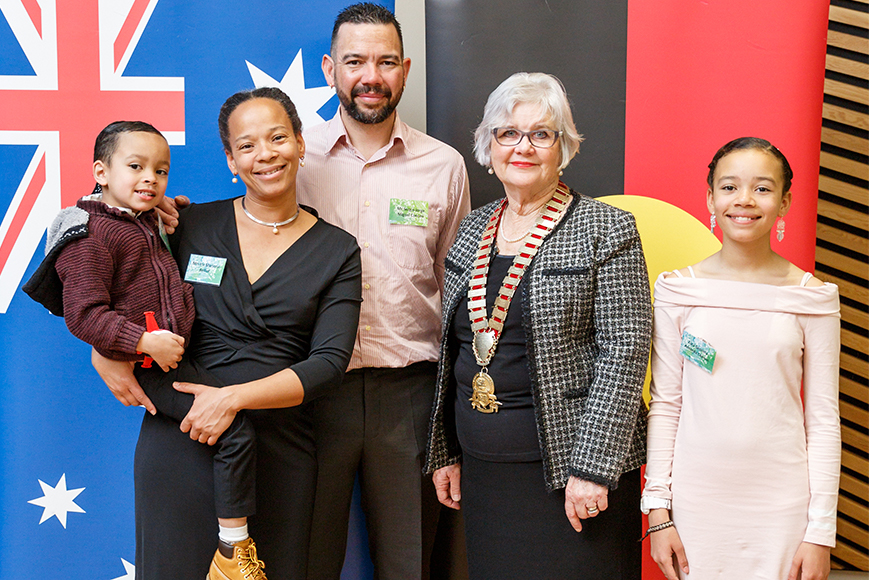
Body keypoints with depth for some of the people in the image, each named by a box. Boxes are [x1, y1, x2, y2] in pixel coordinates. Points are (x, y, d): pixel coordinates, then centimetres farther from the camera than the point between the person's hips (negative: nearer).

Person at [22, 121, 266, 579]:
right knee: (235, 429, -17)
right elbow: (83, 314, -20)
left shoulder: (147, 223, 14)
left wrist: (170, 213, 21)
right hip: (148, 368, -10)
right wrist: (146, 342, -26)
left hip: (175, 352, 10)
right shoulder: (92, 237, -14)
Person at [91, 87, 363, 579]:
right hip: (178, 442, 1)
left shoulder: (337, 252, 2)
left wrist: (234, 397, -17)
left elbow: (329, 364, -6)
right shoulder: (193, 225, 5)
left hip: (279, 451, 0)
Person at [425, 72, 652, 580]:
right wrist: (444, 452, 13)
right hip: (483, 471, 5)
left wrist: (592, 466, -17)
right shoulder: (473, 230, 10)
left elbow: (625, 350, -12)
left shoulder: (605, 229, -6)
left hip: (567, 467, -5)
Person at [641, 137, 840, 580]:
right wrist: (658, 509, -1)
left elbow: (823, 420, 1)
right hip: (694, 498, 1)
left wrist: (821, 531, -2)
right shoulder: (678, 290, 0)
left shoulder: (812, 298, -1)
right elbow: (664, 405, 2)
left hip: (781, 507, 0)